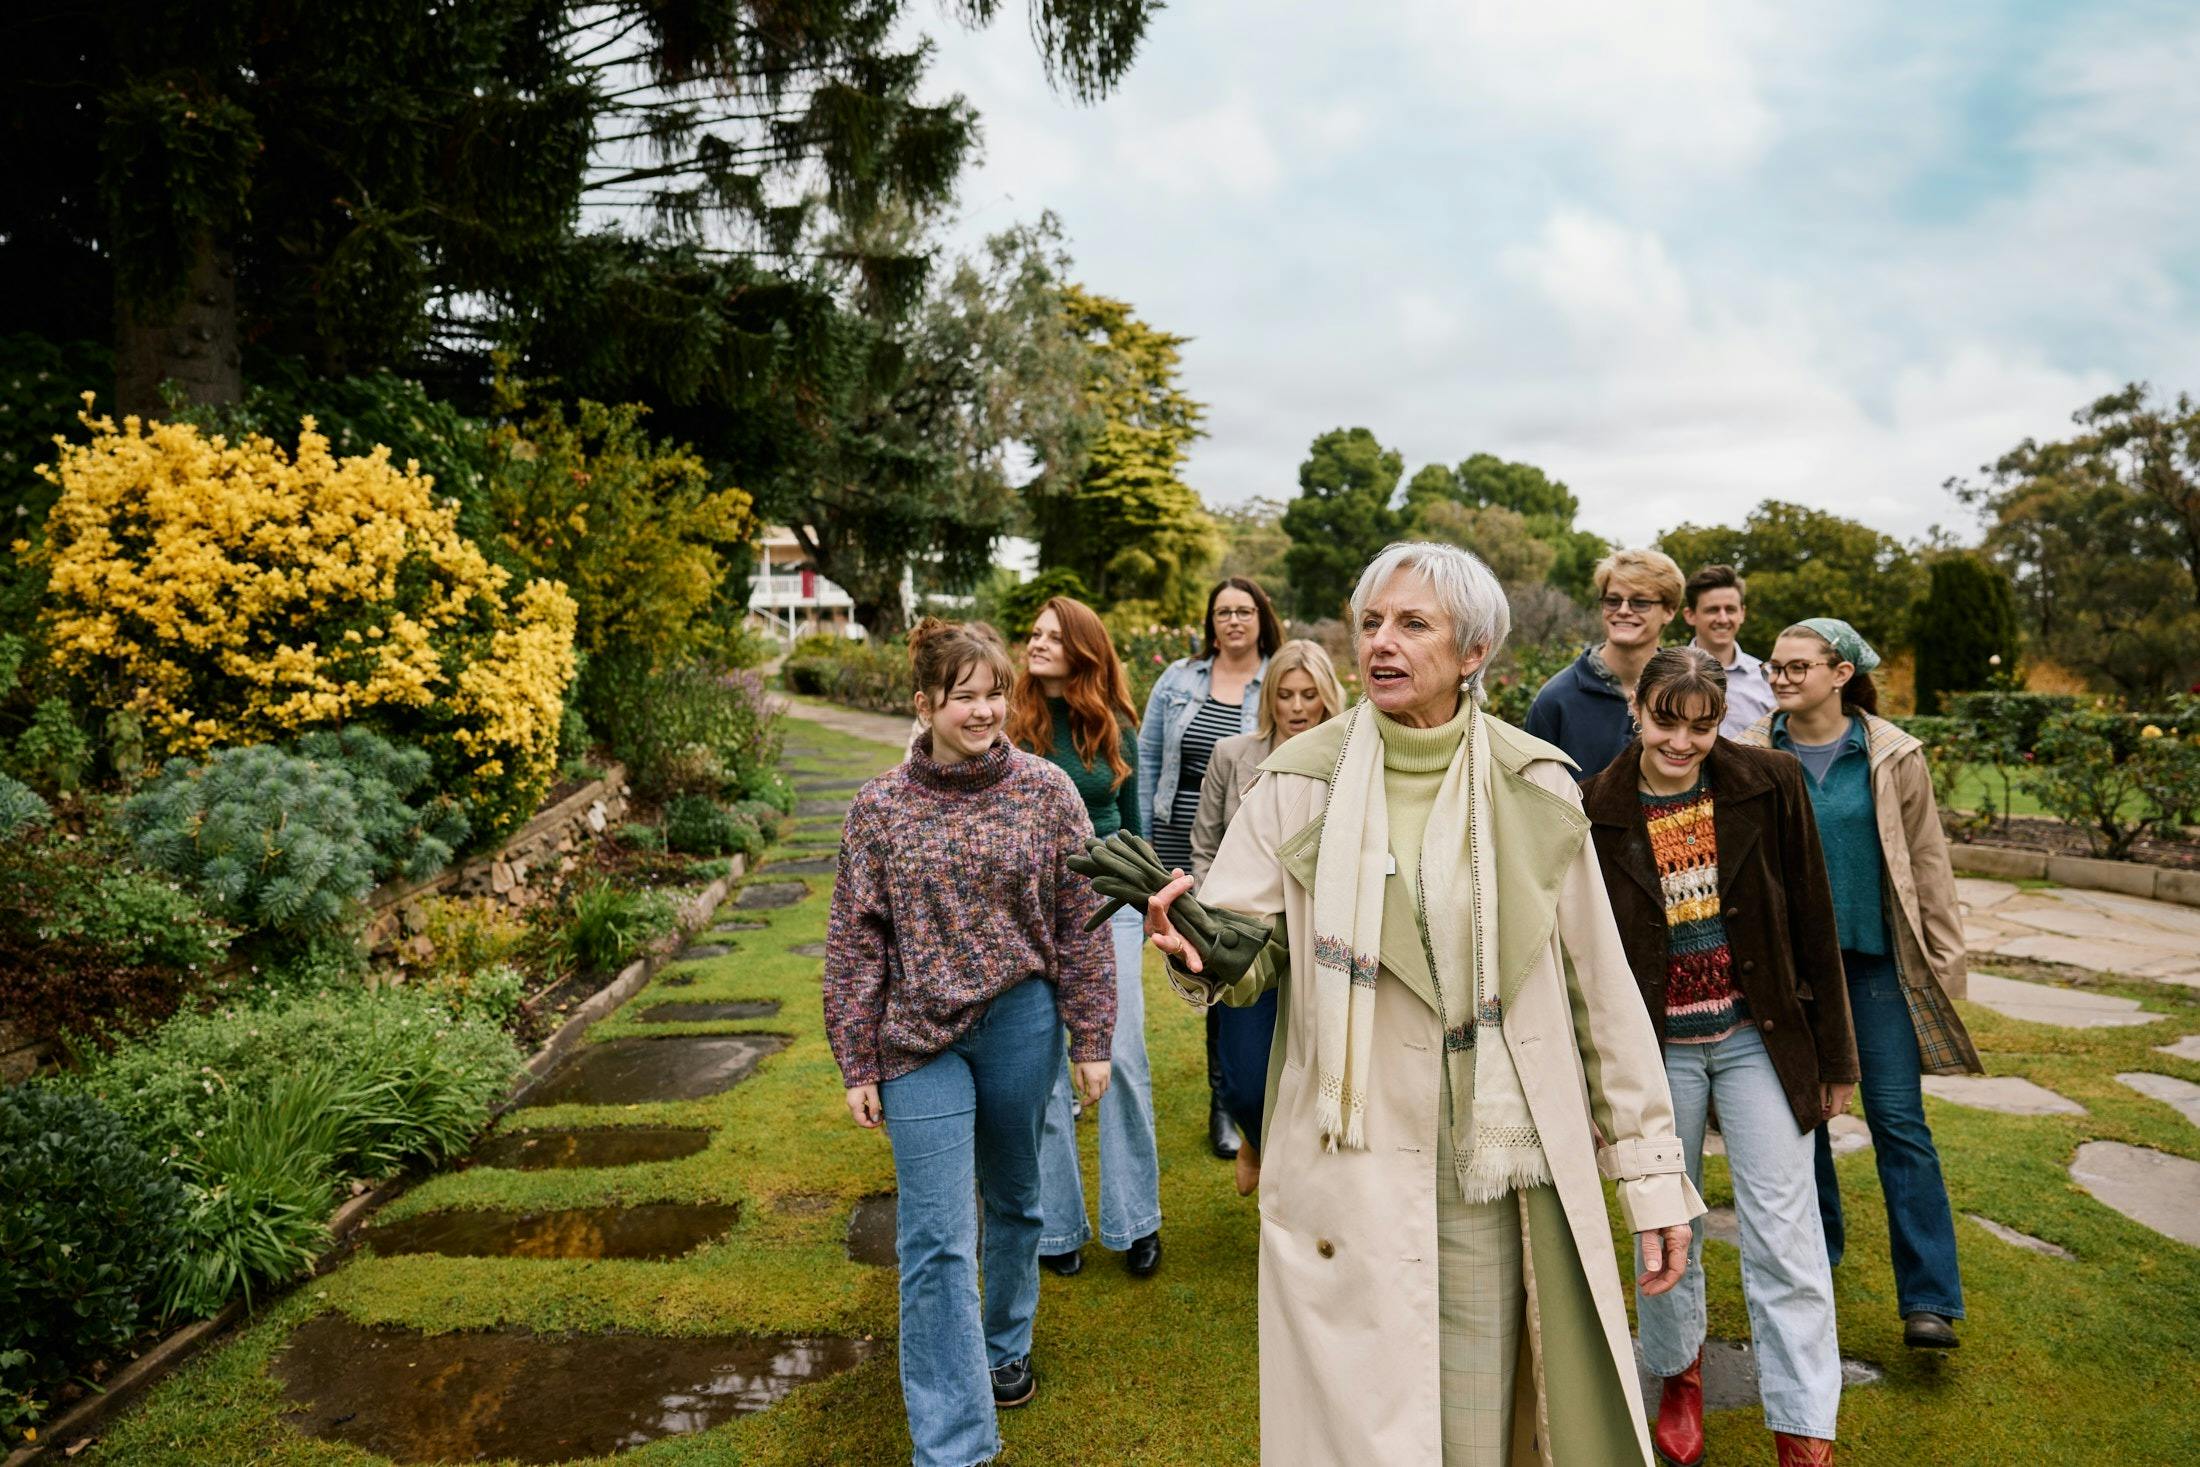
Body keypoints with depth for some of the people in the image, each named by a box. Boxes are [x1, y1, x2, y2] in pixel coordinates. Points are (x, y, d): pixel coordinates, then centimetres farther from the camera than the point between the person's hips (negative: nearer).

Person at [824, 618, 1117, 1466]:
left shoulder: (1046, 792, -4)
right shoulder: (879, 808, -4)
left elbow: (1080, 926, -1)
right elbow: (856, 944, 0)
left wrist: (1090, 1039, 0)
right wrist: (857, 1065, 0)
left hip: (1021, 1024, 1)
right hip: (920, 1042, -1)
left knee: (1013, 1200, 19)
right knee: (935, 1240, -1)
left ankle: (1006, 1345, 46)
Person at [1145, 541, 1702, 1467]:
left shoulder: (1533, 787, 2)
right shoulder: (1300, 781, -2)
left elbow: (1600, 987, 5)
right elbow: (1249, 955, 0)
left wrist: (1650, 1169, 6)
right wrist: (1199, 946, -23)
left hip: (1499, 1172, 1)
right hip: (1351, 1175, -1)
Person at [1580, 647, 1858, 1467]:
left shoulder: (1769, 787, -6)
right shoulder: (1596, 813, -8)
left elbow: (1813, 928, 0)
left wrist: (1833, 1056, 3)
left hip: (1758, 1037, 0)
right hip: (1655, 1050, 0)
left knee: (1785, 1238, 2)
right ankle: (1679, 1375, 38)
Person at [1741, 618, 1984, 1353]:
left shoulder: (1891, 756, -2)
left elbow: (1926, 859, 4)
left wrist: (1944, 956, 3)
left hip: (1875, 956, -1)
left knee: (1899, 1121, -1)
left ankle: (1929, 1300, 6)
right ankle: (1816, 1251, 31)